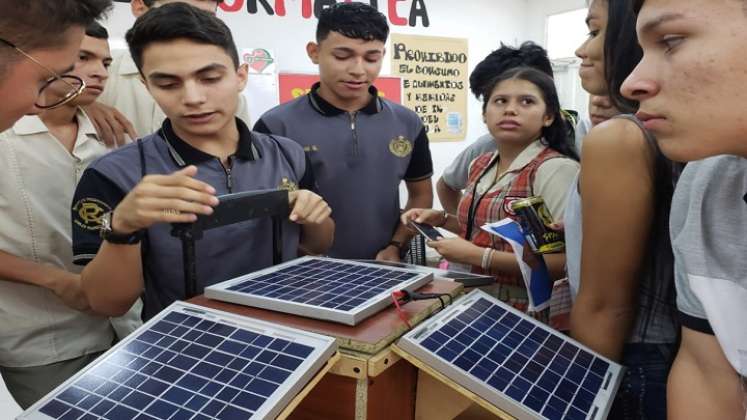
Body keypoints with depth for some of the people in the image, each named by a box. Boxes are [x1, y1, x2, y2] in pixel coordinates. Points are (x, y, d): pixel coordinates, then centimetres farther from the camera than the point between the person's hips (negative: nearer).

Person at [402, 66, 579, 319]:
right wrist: (442, 220, 4)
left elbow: (563, 262, -21)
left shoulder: (556, 169, -16)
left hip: (526, 315, -7)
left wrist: (477, 255, -20)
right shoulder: (480, 165, 6)